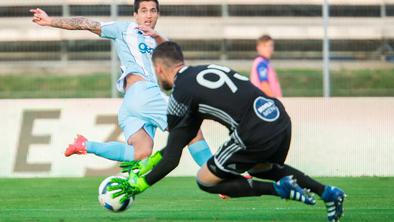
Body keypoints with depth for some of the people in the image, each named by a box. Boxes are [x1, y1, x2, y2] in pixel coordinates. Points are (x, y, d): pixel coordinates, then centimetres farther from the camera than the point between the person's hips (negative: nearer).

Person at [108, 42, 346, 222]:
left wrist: (137, 186, 10)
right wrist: (149, 162, 32)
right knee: (261, 167, 38)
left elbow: (172, 159, -1)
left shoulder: (181, 93, -2)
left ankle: (280, 188, 0)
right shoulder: (204, 70, 22)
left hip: (256, 136, -8)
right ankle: (327, 192, 25)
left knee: (206, 180, 11)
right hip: (280, 118, 8)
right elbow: (190, 132, 29)